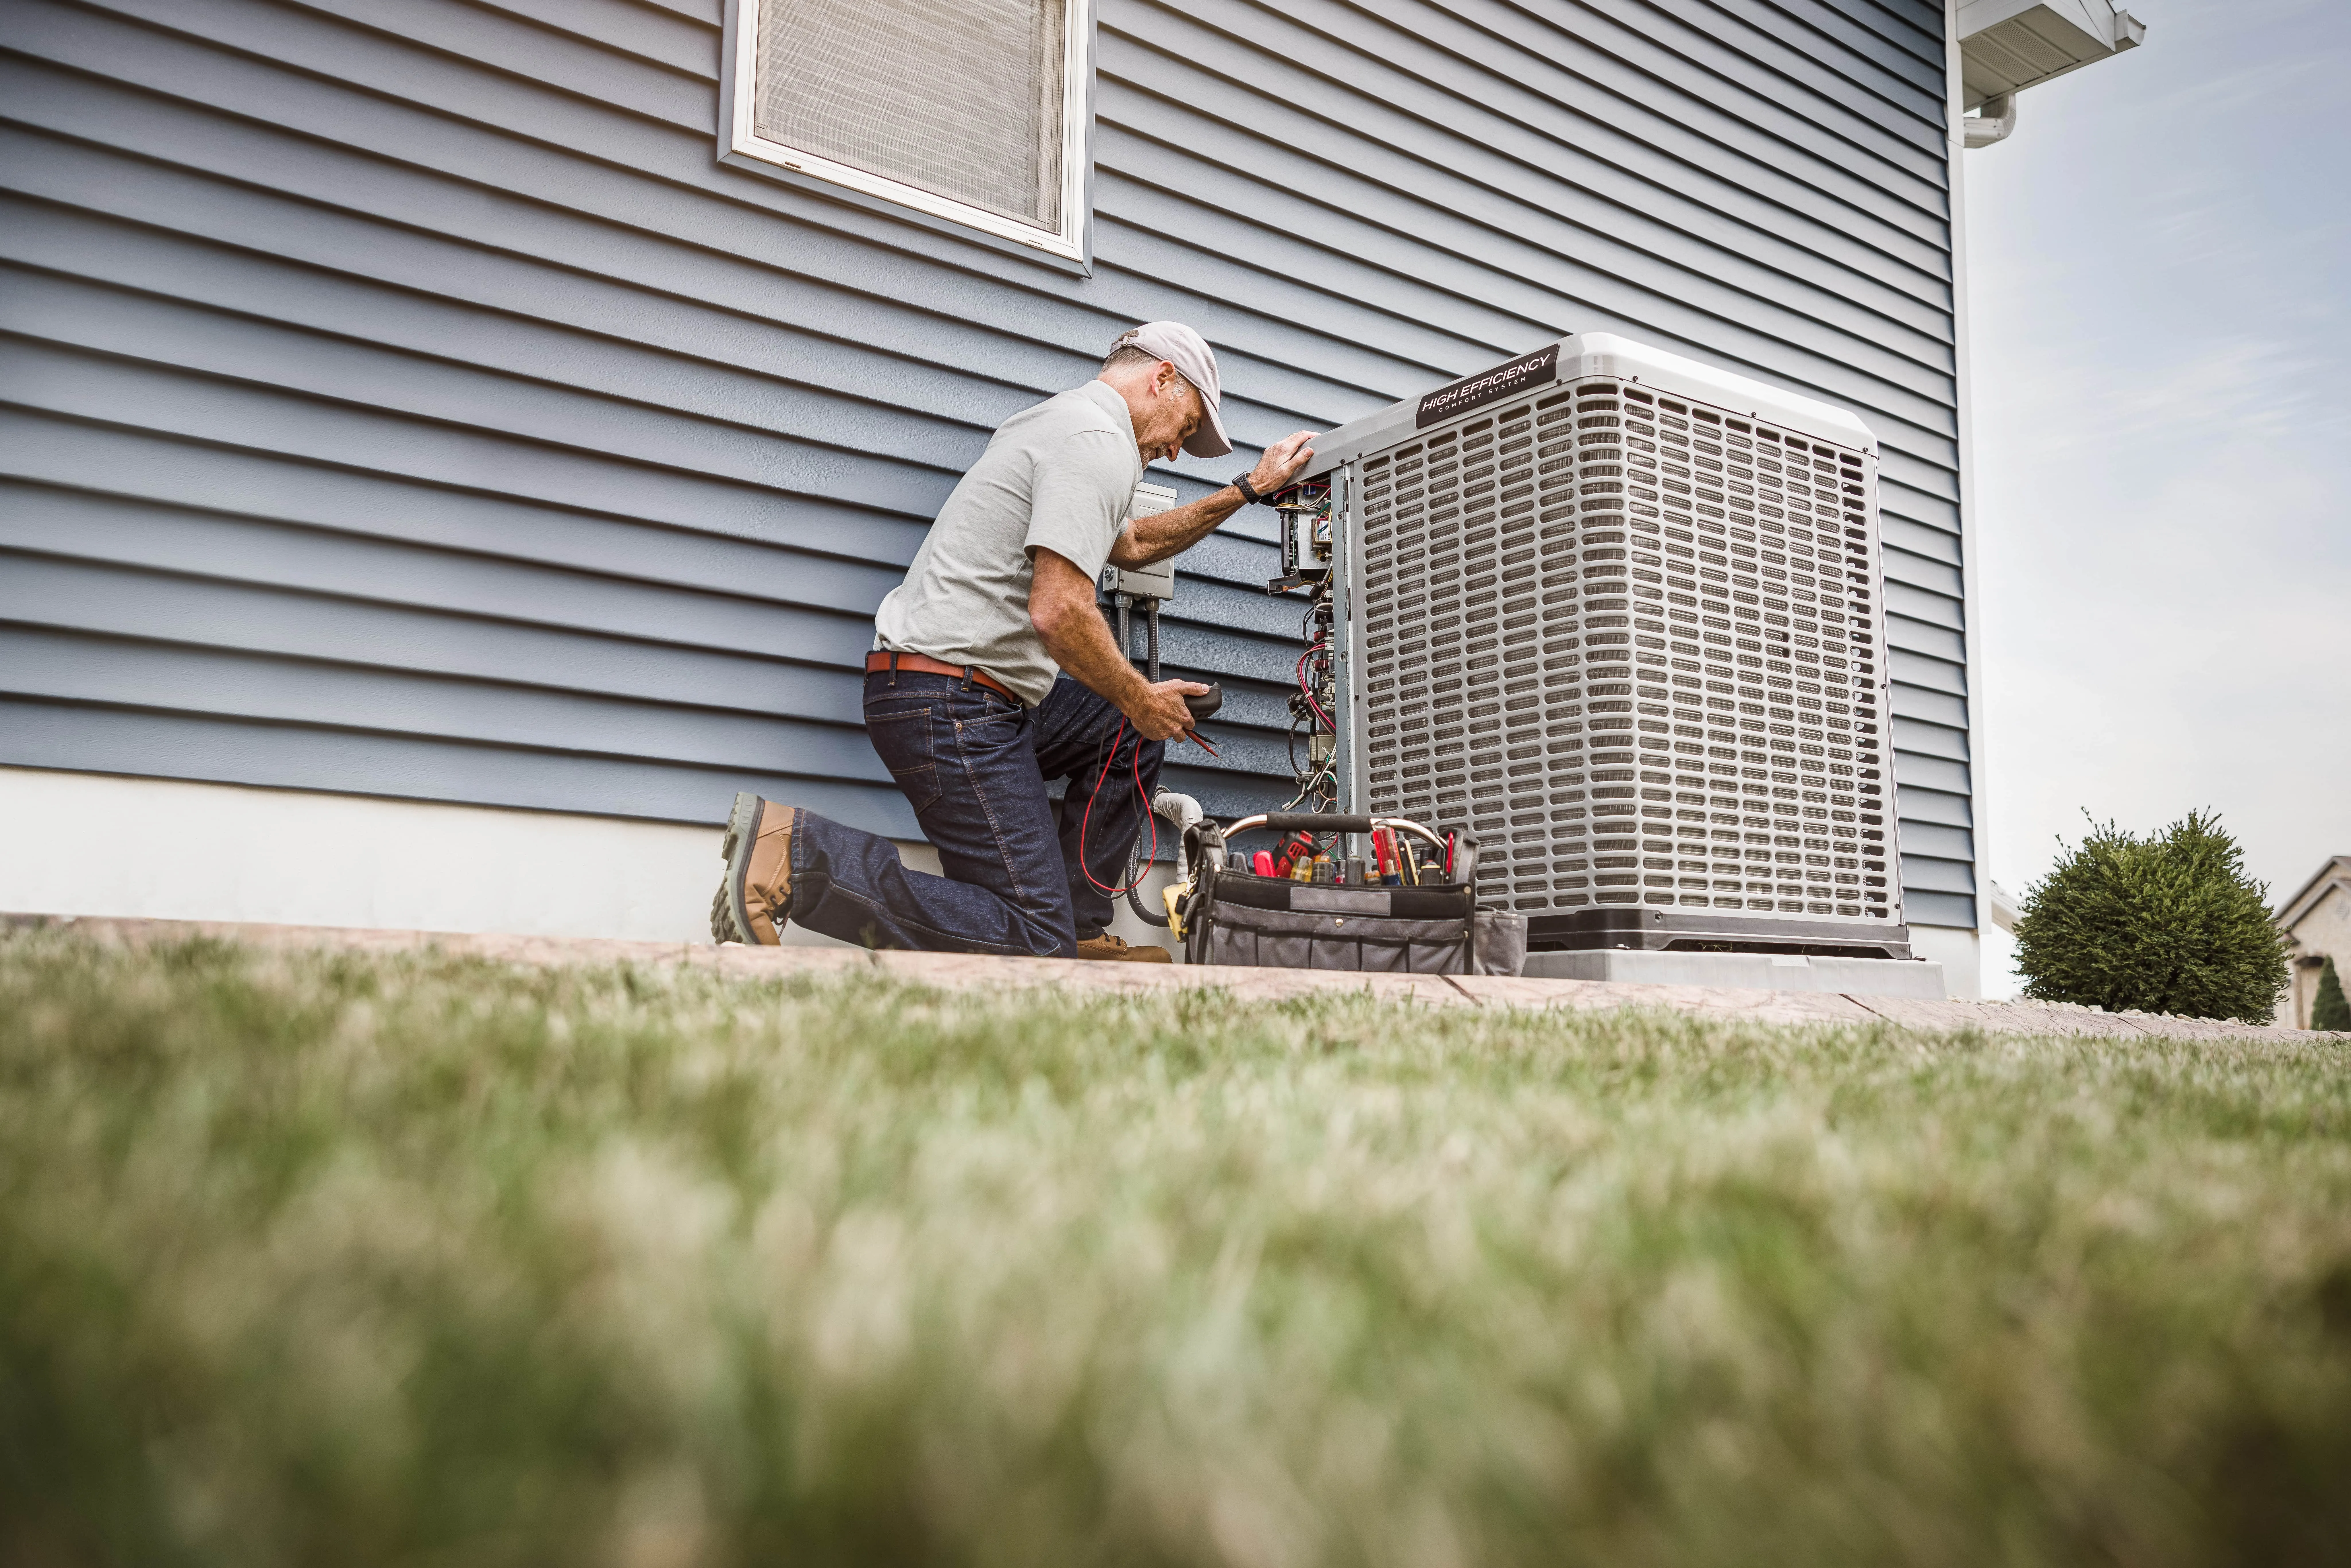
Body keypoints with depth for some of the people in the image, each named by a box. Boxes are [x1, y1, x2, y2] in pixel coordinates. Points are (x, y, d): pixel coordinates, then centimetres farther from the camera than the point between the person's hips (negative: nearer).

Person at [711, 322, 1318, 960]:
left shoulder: (1059, 420, 23)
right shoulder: (1100, 441, -11)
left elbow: (1131, 544, 39)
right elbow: (1058, 612, -22)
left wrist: (1247, 490, 39)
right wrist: (1141, 699, -6)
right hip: (951, 707, -11)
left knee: (1133, 729, 20)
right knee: (1035, 946, -12)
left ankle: (1079, 930, 17)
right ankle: (799, 851, -15)